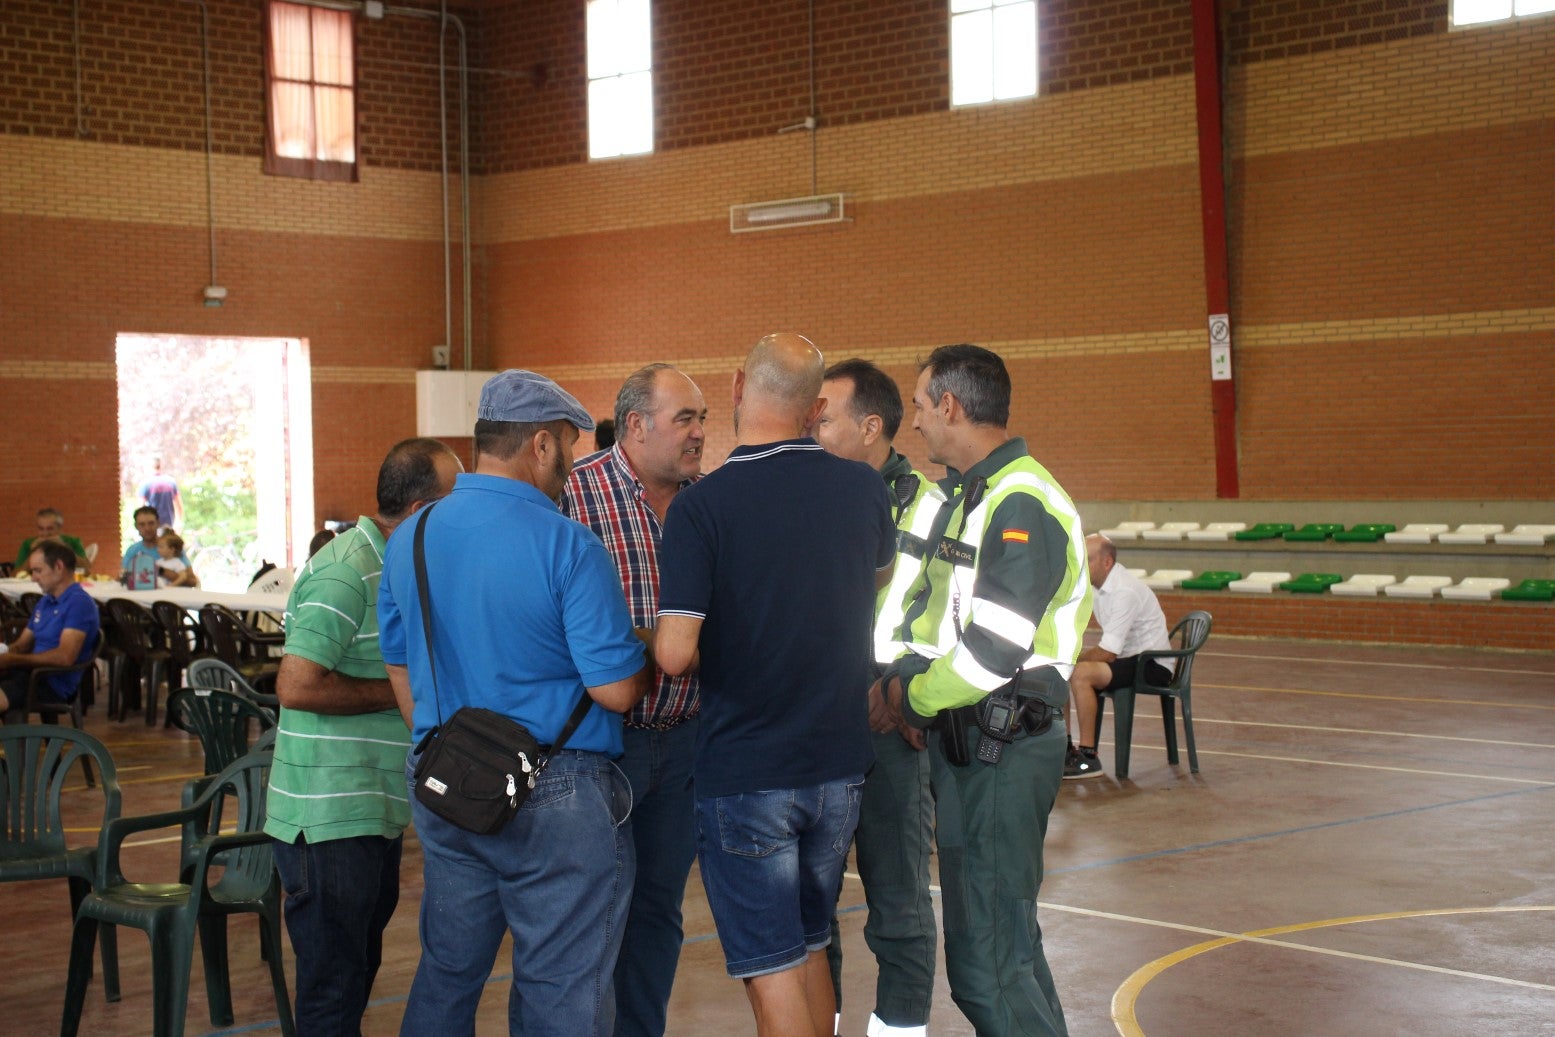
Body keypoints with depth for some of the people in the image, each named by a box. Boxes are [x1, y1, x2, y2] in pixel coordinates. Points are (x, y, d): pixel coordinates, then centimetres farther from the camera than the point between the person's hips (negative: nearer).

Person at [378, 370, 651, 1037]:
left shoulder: (408, 539, 5)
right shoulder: (567, 545, -16)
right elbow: (618, 690, -17)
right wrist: (650, 665, 4)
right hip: (556, 800, -6)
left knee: (446, 972, 19)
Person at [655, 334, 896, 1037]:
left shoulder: (700, 507, -16)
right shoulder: (864, 489, -1)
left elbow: (675, 655, -21)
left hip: (743, 777, -5)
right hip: (839, 766, 5)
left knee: (772, 972, 3)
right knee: (810, 950, 21)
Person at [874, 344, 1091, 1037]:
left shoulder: (1023, 506, -17)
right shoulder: (966, 495, 15)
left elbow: (991, 653, -23)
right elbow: (933, 609, 18)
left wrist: (907, 701, -10)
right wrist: (898, 682, 2)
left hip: (1004, 751, -10)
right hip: (964, 743, 10)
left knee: (986, 960, -9)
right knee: (1004, 936, 19)